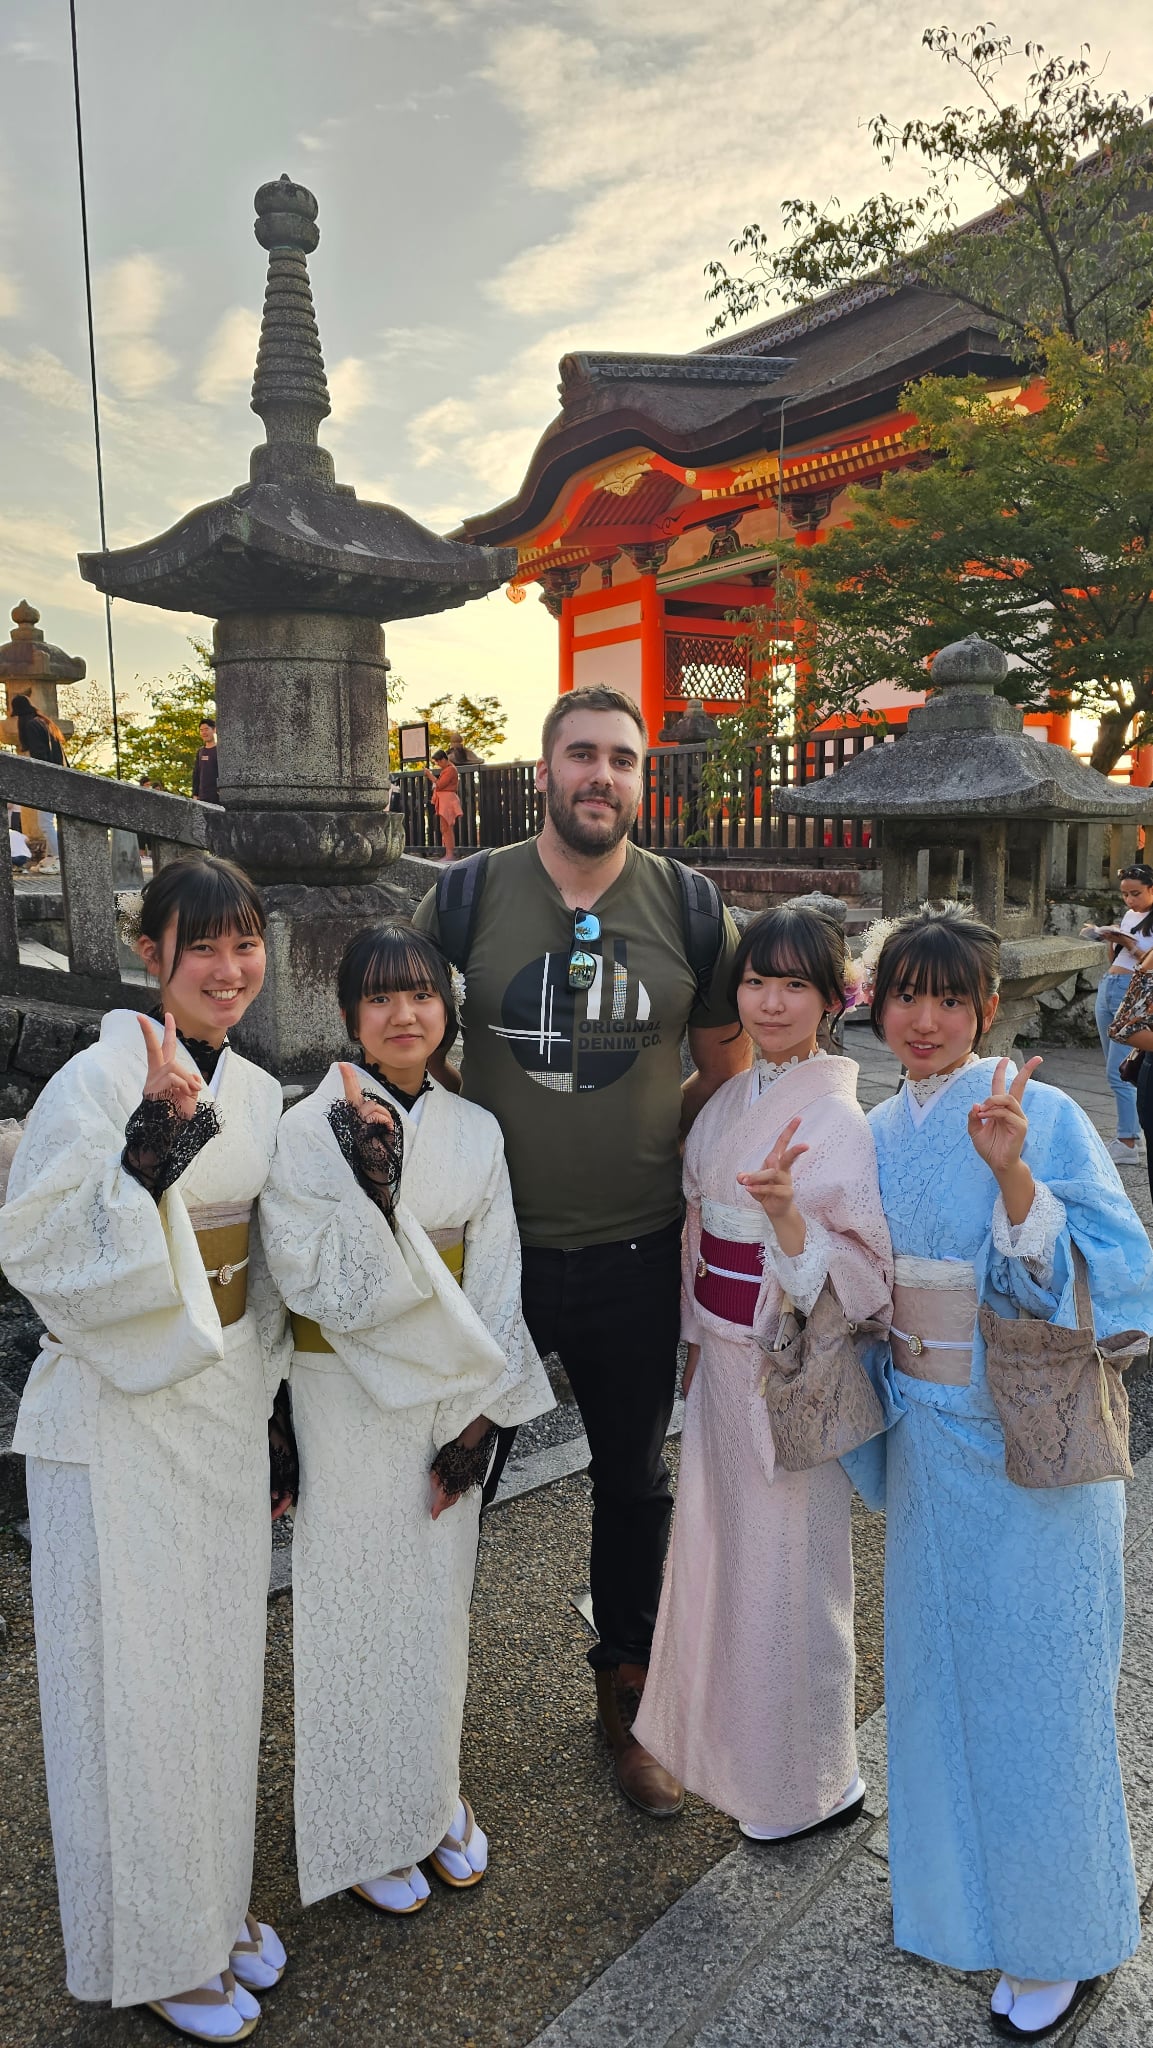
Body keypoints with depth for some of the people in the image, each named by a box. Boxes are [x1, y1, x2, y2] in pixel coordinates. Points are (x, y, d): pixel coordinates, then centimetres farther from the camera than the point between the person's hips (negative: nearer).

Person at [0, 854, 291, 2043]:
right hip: (119, 1420, -6)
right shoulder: (99, 1082, -17)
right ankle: (152, 1949, 33)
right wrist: (156, 1143, -33)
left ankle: (215, 1901, 43)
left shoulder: (255, 1092, 3)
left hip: (225, 1408, 7)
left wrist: (266, 1411, 14)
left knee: (219, 1667, 20)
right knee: (137, 1682, 9)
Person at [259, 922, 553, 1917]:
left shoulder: (476, 1131, 0)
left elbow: (495, 1284, 0)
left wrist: (477, 1417, -4)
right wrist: (372, 1188, -30)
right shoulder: (311, 1131, -12)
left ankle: (436, 1794, 40)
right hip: (350, 1399, -3)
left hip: (451, 1396, 4)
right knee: (360, 1603, 9)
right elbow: (325, 1293, -17)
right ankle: (363, 1829, 32)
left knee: (439, 1597, 17)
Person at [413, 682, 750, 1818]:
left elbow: (729, 1065, 8)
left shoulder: (692, 908, -2)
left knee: (634, 1481, 18)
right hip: (491, 1244, -1)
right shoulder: (465, 896, -5)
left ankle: (624, 1695, 42)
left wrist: (655, 1138, -3)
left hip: (637, 1254, 2)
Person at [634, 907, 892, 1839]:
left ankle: (814, 1785, 31)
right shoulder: (727, 1103, 4)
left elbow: (862, 1274, -21)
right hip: (721, 1359, 7)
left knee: (786, 1565, 7)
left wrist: (787, 1212, -36)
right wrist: (698, 1336, 15)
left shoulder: (840, 1121, -17)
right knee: (720, 1546, 21)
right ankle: (724, 1737, 44)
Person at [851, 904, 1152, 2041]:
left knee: (1030, 1685, 9)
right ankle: (951, 1890, 43)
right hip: (928, 1437, 5)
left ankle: (1054, 1938, 34)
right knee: (935, 1668, 19)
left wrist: (1013, 1176, -34)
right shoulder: (879, 1133, 3)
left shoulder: (1045, 1117, -14)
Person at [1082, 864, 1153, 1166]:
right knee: (1117, 1071, 11)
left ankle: (1127, 1144, -6)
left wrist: (1128, 944, -19)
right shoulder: (1129, 915, 17)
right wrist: (1108, 938, 8)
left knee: (1118, 1072, -11)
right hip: (1107, 987, 9)